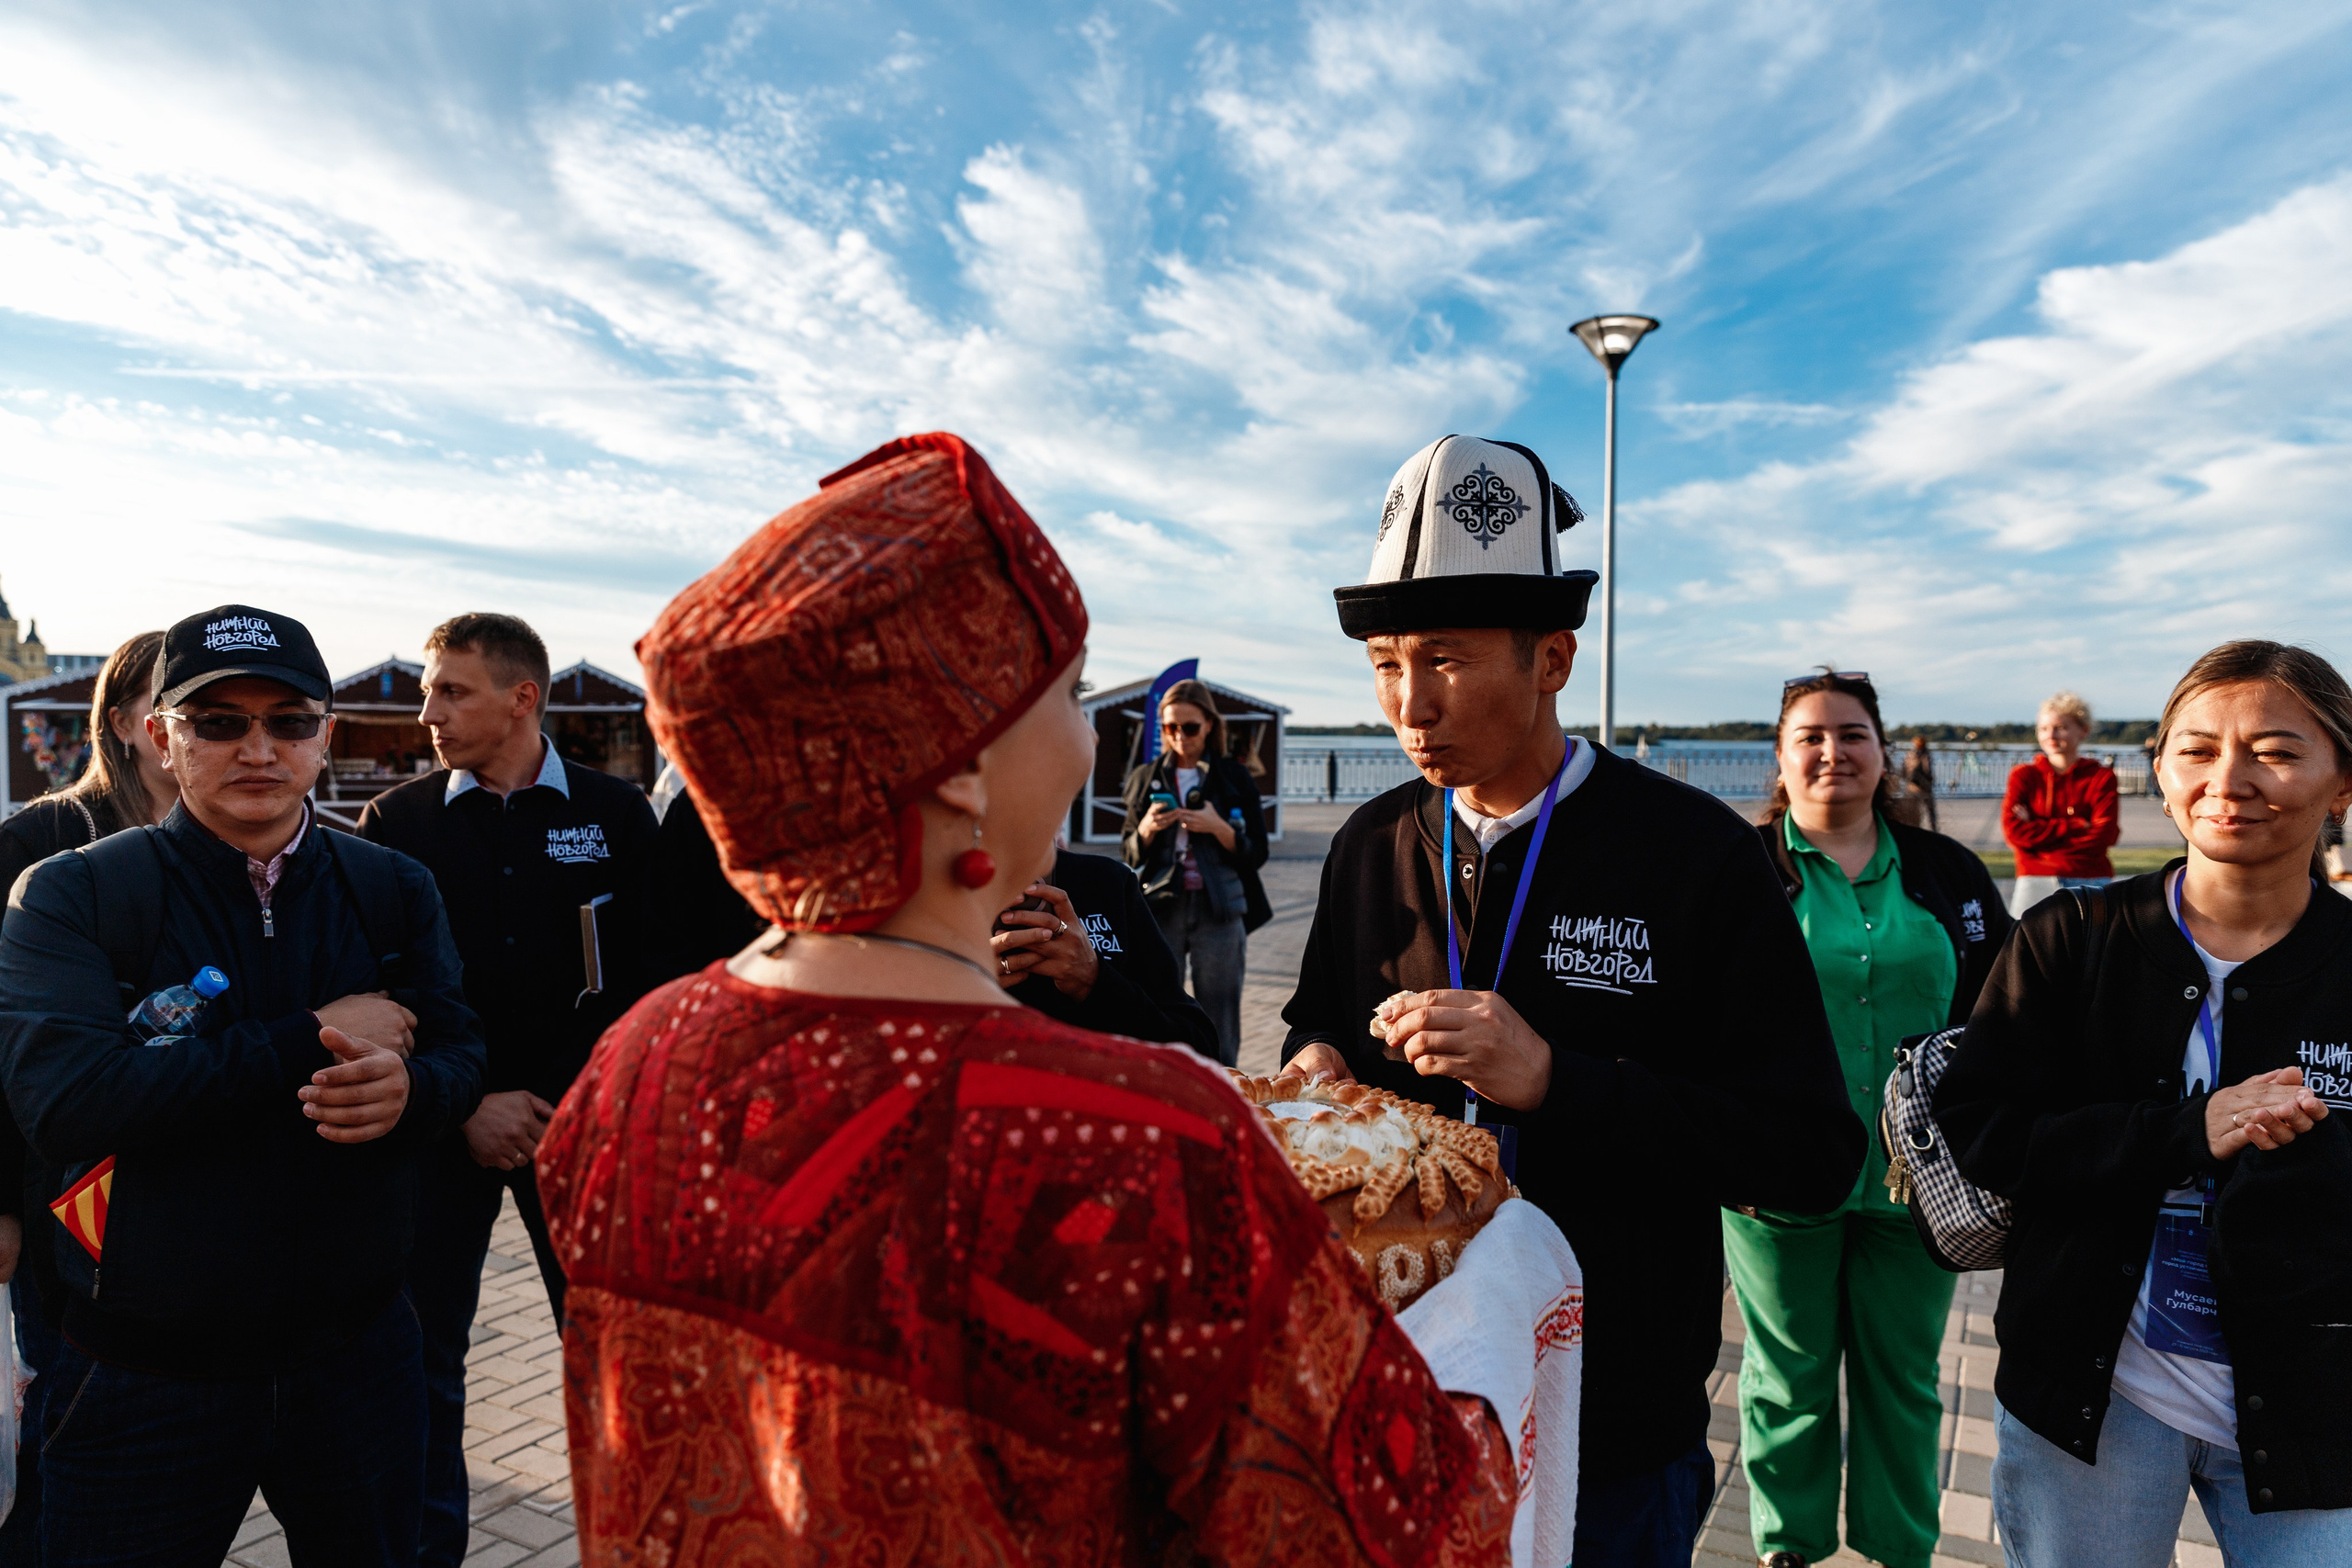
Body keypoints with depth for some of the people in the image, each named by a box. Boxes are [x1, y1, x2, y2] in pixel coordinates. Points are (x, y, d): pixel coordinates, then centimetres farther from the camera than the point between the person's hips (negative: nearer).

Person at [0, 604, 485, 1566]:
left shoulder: (392, 890, 2)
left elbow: (460, 1055, -1)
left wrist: (408, 1090, -25)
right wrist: (312, 1039, -21)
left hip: (356, 1357, 3)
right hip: (145, 1381, -2)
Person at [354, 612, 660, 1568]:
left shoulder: (615, 814, 0)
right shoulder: (397, 823, 1)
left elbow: (645, 974, 0)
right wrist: (465, 1105, -8)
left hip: (584, 1123, 0)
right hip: (444, 1129, 1)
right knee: (427, 1355, 9)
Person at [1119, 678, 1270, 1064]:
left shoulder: (1235, 778, 6)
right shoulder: (1145, 778, 10)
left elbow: (1257, 854, 3)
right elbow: (1129, 855, 12)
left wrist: (1219, 828, -14)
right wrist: (1145, 830, -9)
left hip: (1218, 909, -1)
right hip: (1160, 908, 1)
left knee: (1220, 1031, 0)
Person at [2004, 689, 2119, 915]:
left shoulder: (2101, 776, 8)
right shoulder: (2024, 775, 10)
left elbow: (2104, 836, -4)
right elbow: (2013, 831, -4)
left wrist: (2039, 831, -7)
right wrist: (2075, 827, -8)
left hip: (2091, 882, 0)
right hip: (2036, 883, 0)